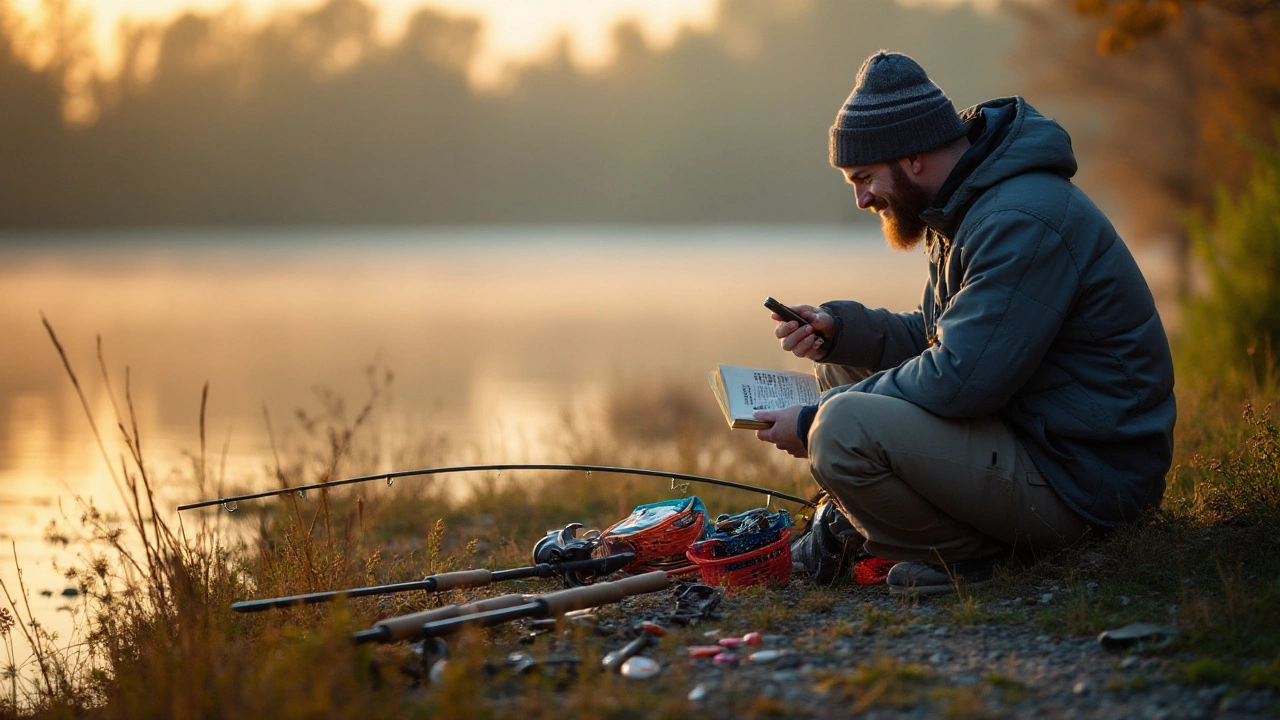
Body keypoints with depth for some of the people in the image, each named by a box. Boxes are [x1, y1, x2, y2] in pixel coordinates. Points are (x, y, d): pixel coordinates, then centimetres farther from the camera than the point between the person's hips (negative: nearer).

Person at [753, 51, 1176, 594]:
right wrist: (838, 330, 0)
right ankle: (859, 528, 16)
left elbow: (958, 379, -28)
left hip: (1077, 486, -11)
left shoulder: (1023, 223, -24)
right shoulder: (966, 205, 10)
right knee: (840, 361, 15)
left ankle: (962, 553, -8)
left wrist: (817, 420, -17)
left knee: (843, 428, -28)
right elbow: (936, 340, 18)